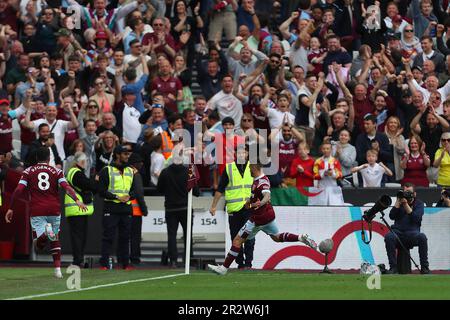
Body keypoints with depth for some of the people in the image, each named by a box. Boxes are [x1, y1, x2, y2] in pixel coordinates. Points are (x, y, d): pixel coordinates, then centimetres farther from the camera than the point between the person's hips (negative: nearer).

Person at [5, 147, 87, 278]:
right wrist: (77, 200, -17)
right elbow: (66, 187, -9)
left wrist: (11, 208, 0)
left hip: (37, 212, -1)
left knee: (38, 246, -4)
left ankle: (45, 232, -36)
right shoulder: (56, 171, 7)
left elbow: (18, 190, -3)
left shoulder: (28, 171, 6)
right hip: (54, 210, 1)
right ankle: (58, 269, 10)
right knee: (55, 240, 20)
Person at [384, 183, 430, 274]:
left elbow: (416, 218, -8)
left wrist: (406, 204, -11)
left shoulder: (418, 203, 11)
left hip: (412, 233, -1)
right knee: (389, 236, -32)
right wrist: (398, 202, -1)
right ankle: (393, 267, -25)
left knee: (422, 237, -34)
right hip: (398, 232, 1)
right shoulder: (400, 202, 17)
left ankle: (424, 267, -22)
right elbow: (392, 216, 3)